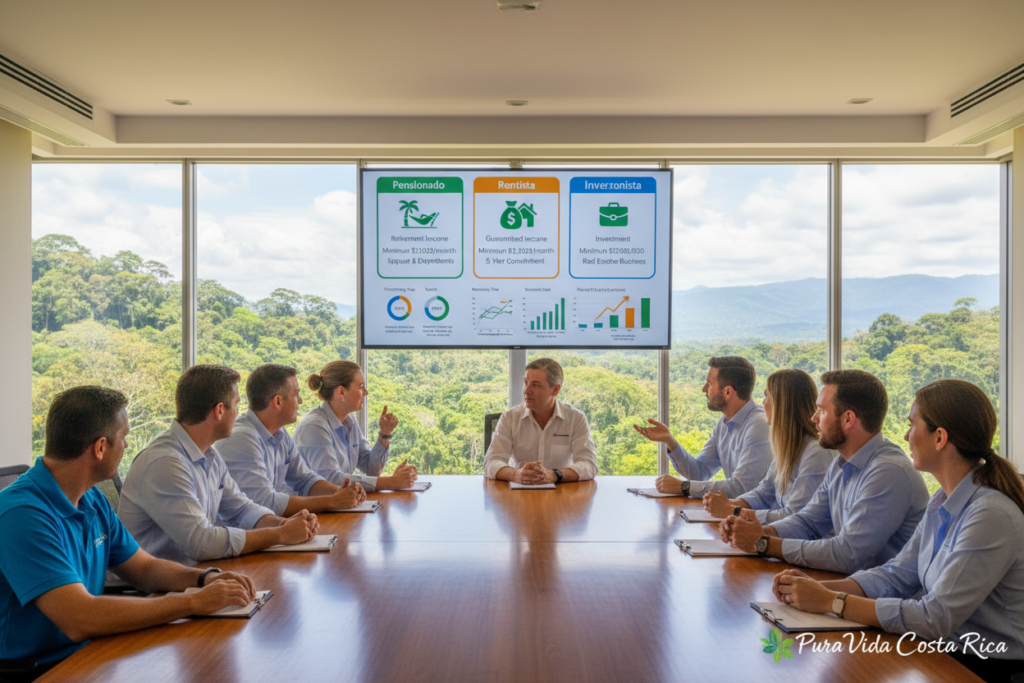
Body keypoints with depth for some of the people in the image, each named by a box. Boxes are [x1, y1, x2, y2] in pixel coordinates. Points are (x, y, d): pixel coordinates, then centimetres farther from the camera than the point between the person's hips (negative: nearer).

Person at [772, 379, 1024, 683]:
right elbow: (897, 574, 5)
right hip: (949, 651, 7)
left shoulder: (991, 516, -24)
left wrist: (831, 602, -21)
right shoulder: (943, 501, 5)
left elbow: (935, 619, -25)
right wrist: (820, 587, -9)